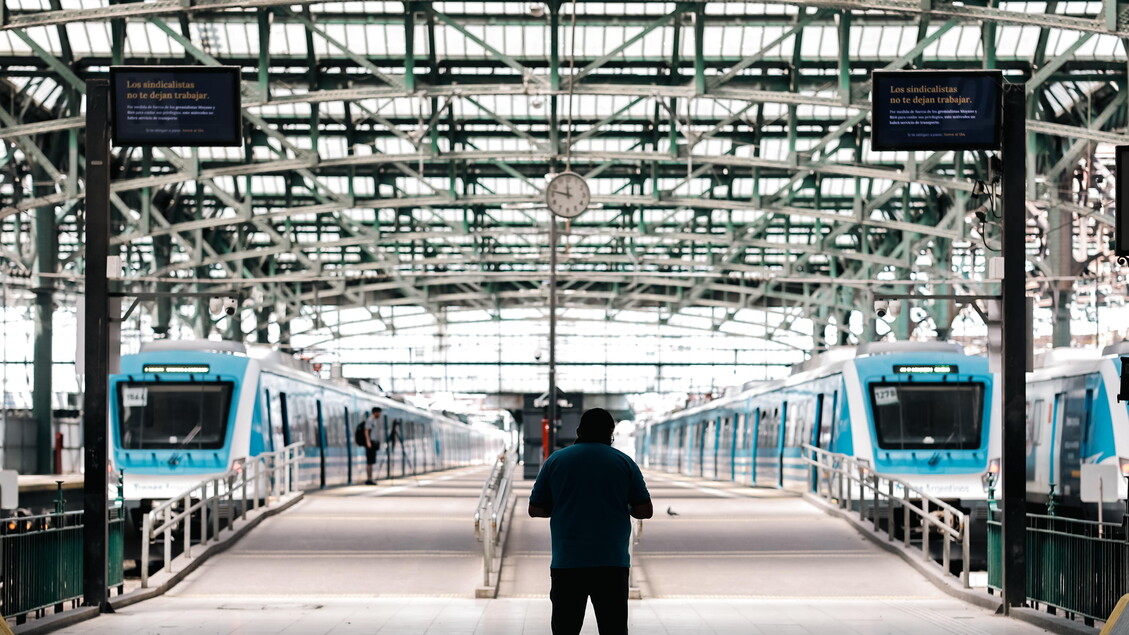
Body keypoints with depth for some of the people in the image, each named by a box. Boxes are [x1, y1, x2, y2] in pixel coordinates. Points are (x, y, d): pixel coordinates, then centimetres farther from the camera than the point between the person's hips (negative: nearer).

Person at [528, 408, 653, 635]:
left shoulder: (555, 461, 5)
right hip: (612, 563, 0)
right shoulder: (624, 462, 4)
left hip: (566, 563, 0)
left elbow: (535, 509, 8)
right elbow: (645, 510, 3)